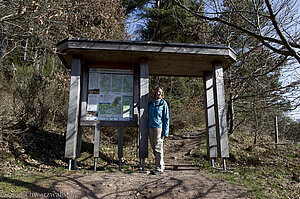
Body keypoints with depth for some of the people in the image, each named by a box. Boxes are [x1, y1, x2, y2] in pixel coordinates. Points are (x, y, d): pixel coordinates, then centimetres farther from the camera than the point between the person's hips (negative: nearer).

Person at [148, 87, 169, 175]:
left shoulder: (163, 103, -2)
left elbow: (166, 118, -4)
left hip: (159, 126, -6)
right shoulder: (150, 102, 12)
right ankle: (161, 165, 23)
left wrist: (165, 131, -10)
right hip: (151, 126, 6)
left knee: (158, 147, -6)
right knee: (153, 147, 9)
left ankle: (159, 168, 2)